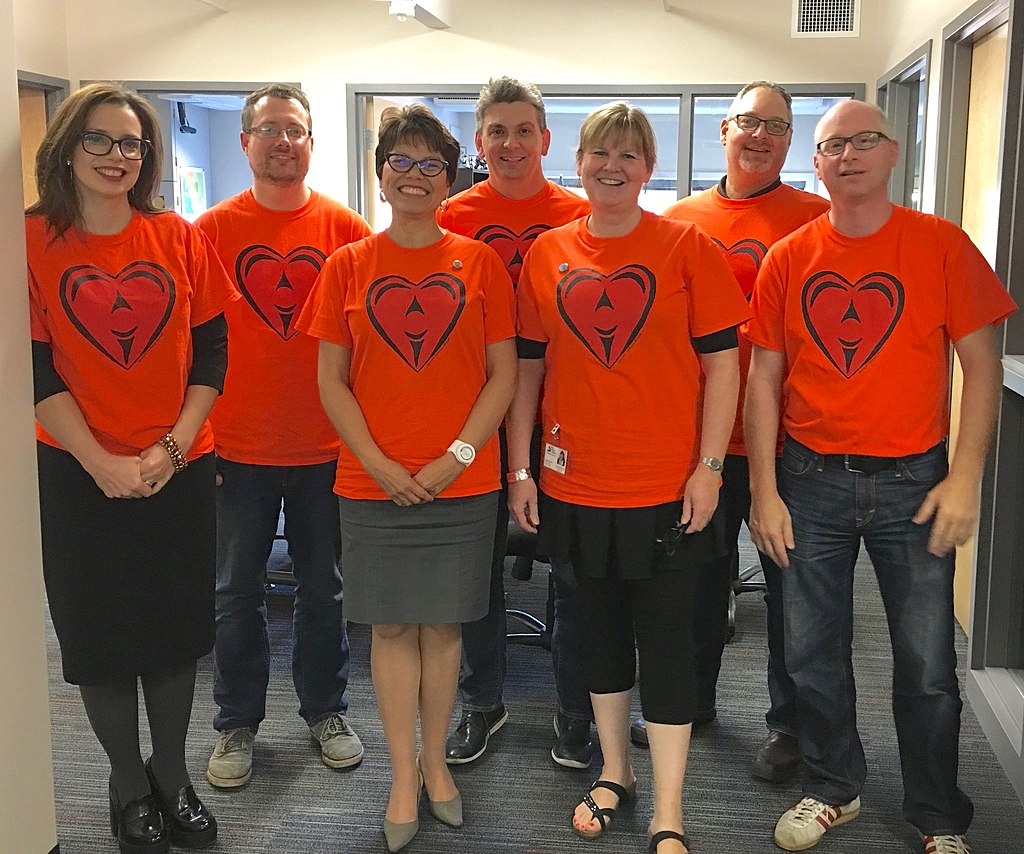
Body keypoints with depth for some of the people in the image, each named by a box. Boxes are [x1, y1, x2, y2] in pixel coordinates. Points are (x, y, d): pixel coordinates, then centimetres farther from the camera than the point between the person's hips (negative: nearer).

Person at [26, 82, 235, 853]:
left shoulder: (181, 239, 0)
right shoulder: (32, 242, -4)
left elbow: (211, 355, 0)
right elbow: (35, 371, -7)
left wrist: (170, 448, -11)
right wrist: (101, 462, -14)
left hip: (180, 469, 2)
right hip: (78, 472, -1)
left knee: (177, 624, 11)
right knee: (100, 631, 9)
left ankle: (172, 773, 30)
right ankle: (129, 781, 28)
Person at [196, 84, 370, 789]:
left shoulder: (346, 229, -1)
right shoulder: (211, 230, -2)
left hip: (326, 444, 0)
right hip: (237, 445, 0)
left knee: (324, 587, 13)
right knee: (238, 592, 11)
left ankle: (326, 710, 32)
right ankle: (238, 724, 28)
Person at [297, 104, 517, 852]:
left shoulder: (479, 261, 2)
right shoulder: (348, 266, 3)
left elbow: (504, 374, 0)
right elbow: (332, 379, 2)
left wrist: (457, 456, -10)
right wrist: (378, 463, -9)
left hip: (462, 481, 0)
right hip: (373, 482, 0)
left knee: (443, 624, 9)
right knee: (392, 626, 6)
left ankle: (436, 760, 27)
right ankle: (404, 776, 20)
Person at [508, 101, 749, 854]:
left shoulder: (688, 246, -4)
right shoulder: (547, 254, 5)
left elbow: (722, 362, -4)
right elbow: (528, 366, 8)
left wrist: (709, 466, -10)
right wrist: (520, 468, 4)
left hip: (667, 484, -3)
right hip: (577, 482, 3)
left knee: (665, 638, 2)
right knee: (601, 629, 15)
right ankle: (615, 772, 34)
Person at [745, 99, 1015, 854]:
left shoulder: (941, 245, -3)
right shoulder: (788, 259, 2)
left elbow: (981, 361, -2)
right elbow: (763, 378, 4)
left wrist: (966, 476, -9)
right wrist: (764, 489, 0)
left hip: (912, 480, -2)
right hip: (811, 480, 2)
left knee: (927, 665, 5)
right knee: (813, 653, 11)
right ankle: (833, 790, 33)